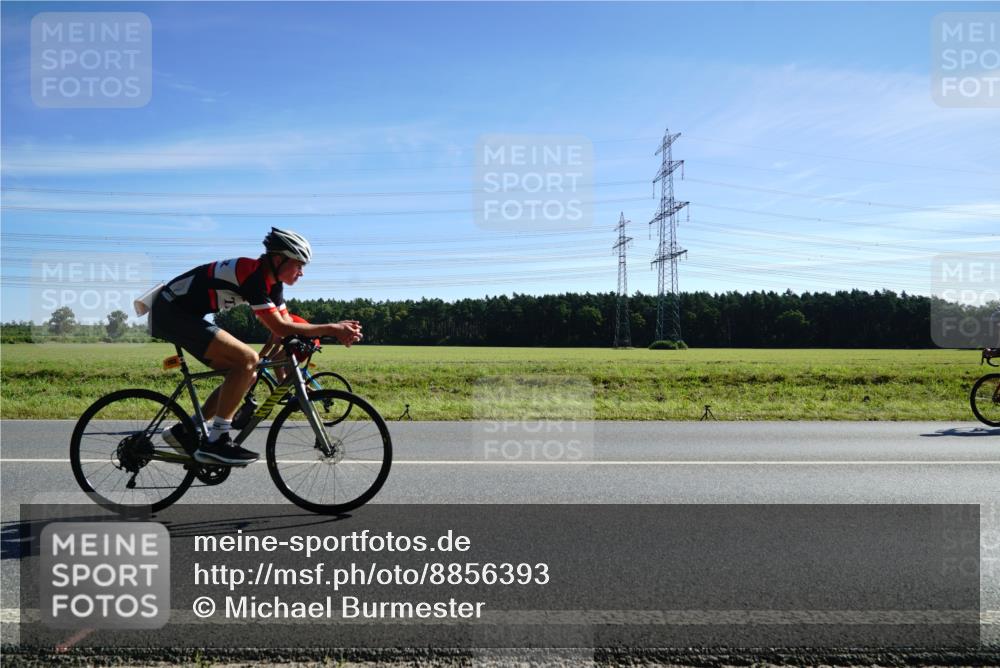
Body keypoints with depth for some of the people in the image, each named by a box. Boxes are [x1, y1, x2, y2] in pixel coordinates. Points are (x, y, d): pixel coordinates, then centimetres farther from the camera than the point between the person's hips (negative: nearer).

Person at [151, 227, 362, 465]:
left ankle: (185, 432, 13)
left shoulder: (272, 283, 5)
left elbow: (286, 327, 6)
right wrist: (332, 329, -25)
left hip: (183, 314, 10)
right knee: (247, 359, -23)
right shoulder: (252, 275, -24)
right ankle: (215, 442, -17)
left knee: (246, 374, 5)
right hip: (170, 311, -10)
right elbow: (279, 328, -26)